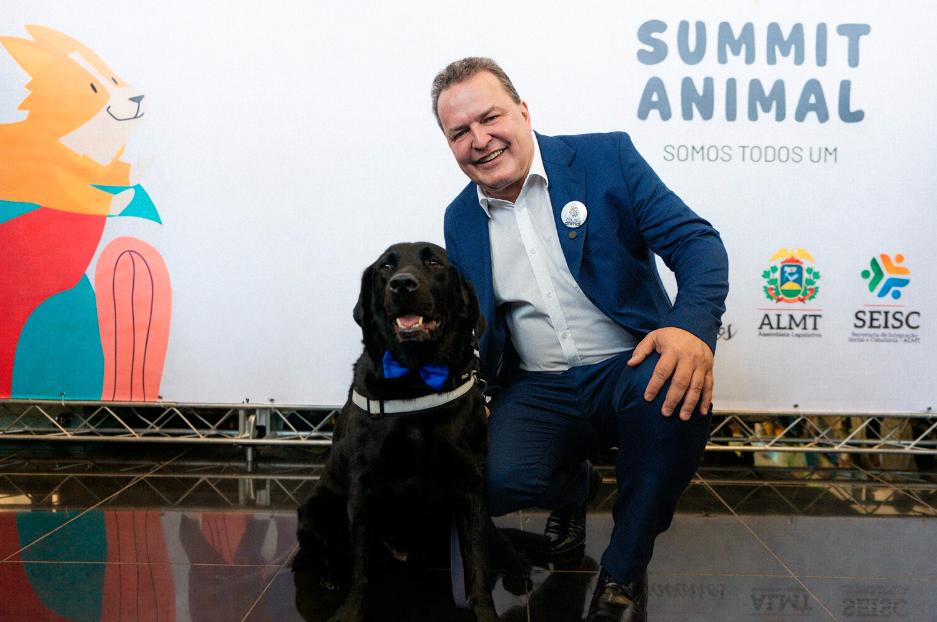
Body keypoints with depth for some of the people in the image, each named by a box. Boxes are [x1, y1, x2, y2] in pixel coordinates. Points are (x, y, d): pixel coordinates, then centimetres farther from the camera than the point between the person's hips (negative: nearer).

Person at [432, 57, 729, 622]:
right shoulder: (460, 219, 10)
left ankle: (624, 572, -9)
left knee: (681, 390, -36)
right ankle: (574, 489, 15)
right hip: (537, 392, 2)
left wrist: (694, 326, -29)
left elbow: (697, 241, -9)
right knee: (496, 481, -27)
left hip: (628, 368, -2)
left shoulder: (605, 157, -2)